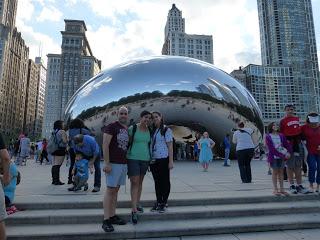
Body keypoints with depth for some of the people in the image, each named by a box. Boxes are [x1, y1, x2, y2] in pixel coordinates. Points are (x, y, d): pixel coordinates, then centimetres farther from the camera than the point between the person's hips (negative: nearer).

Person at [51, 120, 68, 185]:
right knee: (57, 165, -8)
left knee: (54, 165, 10)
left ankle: (54, 180, 16)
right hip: (60, 149, -8)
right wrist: (67, 138, 4)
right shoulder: (62, 131, -10)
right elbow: (65, 141, -14)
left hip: (54, 150, 8)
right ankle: (57, 180, -6)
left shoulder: (54, 132, 15)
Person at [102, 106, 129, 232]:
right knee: (110, 190, -4)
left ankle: (112, 216, 21)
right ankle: (106, 220, 3)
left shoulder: (128, 129, 15)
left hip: (124, 163, 7)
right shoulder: (111, 127, -7)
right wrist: (106, 163, -19)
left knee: (116, 190, 12)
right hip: (113, 163, -7)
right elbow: (105, 145, -14)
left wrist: (128, 163, 16)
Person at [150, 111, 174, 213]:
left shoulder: (166, 130, -4)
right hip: (153, 160, 6)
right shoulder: (152, 131, 12)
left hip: (163, 160, -5)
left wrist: (171, 161, -12)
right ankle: (158, 202, 24)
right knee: (157, 182, 13)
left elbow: (170, 146, -7)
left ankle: (164, 202, 17)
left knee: (165, 181, 5)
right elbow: (150, 145, 14)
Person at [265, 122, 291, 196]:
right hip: (273, 157, -4)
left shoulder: (281, 135, 7)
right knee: (275, 172, 2)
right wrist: (283, 155, -15)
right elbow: (271, 148, -12)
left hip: (281, 157, 4)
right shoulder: (268, 137, -6)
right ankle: (275, 189, 9)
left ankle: (282, 189, 15)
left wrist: (288, 152, -14)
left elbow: (287, 144, 5)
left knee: (281, 172, 8)